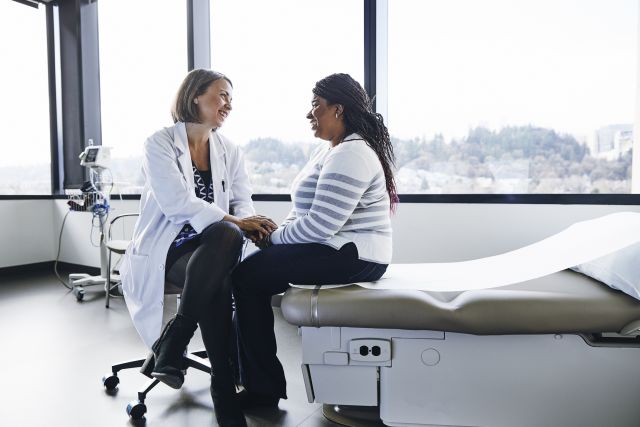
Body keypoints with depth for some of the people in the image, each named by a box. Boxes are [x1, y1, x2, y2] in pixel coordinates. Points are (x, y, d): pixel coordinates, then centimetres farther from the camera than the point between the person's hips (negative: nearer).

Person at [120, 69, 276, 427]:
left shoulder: (230, 152, 13)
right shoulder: (160, 143, -3)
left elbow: (242, 200, 3)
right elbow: (176, 202, -18)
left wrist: (249, 224, -22)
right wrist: (234, 222, -27)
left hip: (211, 247, 4)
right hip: (167, 246, -3)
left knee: (227, 235, -35)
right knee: (218, 287, -34)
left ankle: (170, 344, -24)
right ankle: (224, 388, -15)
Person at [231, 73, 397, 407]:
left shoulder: (350, 155, -18)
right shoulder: (329, 150, 16)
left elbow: (320, 225, -25)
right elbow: (305, 209, 17)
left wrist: (275, 238, -11)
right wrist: (278, 234, 0)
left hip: (351, 256, -10)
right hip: (336, 248, 10)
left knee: (246, 277, -13)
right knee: (254, 267, 5)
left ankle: (263, 390, 1)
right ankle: (256, 378, 13)